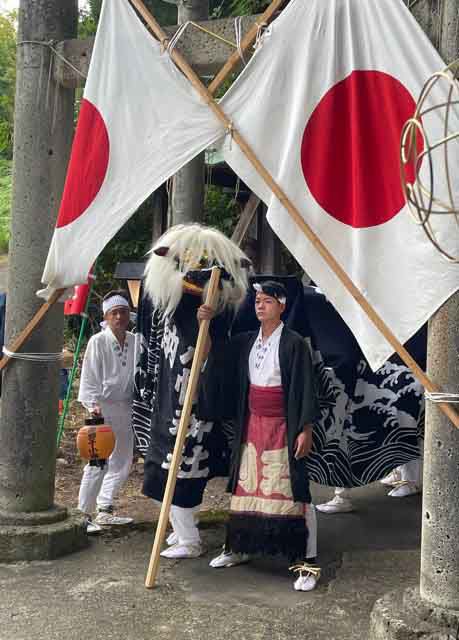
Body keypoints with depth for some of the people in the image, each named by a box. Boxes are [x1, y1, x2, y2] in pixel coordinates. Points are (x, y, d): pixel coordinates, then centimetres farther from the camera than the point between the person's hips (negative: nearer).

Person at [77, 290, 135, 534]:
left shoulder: (134, 342, 5)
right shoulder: (98, 342, -8)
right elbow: (90, 377, -10)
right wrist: (93, 404, -19)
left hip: (126, 408, 6)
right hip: (103, 408, -6)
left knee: (122, 462, 13)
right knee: (99, 463, -7)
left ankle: (104, 510, 27)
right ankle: (84, 514, 4)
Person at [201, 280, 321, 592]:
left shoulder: (294, 343, -9)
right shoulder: (245, 342, 8)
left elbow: (306, 389, -11)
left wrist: (306, 430, -15)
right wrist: (206, 323, 2)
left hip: (283, 427, -6)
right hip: (252, 425, 6)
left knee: (293, 491, -6)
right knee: (246, 486, 15)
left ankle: (309, 563, 0)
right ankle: (238, 547, 31)